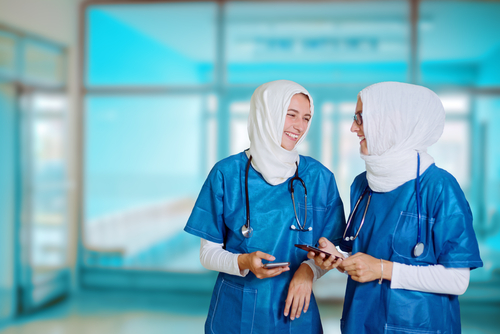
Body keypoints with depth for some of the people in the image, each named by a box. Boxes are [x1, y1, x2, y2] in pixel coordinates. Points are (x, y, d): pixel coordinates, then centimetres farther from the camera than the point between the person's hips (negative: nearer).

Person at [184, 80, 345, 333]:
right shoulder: (226, 173, -8)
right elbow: (208, 253, -4)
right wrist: (244, 262, -22)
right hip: (235, 312, -1)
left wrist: (309, 269, -16)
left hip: (294, 312, 2)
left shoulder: (319, 177, -3)